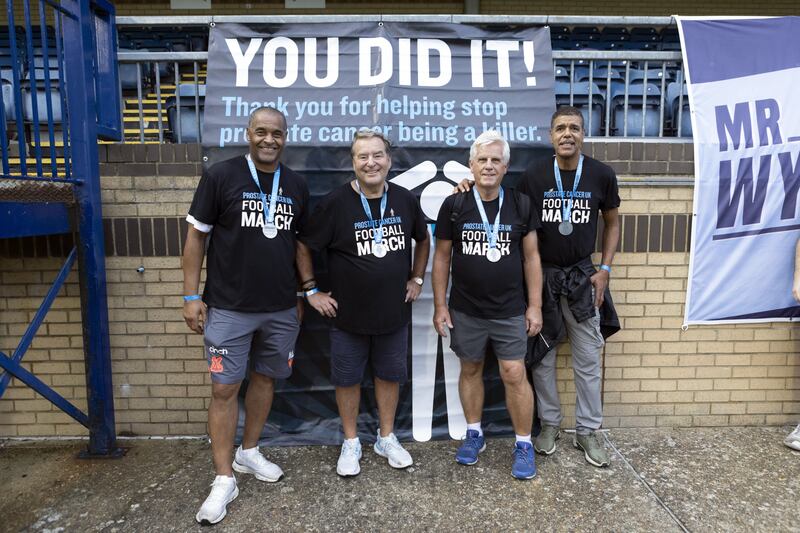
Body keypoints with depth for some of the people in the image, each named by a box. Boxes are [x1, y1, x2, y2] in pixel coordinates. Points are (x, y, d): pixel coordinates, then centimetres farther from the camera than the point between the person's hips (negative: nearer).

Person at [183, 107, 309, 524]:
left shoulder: (297, 185, 7)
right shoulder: (220, 176, -5)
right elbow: (196, 236, -3)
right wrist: (192, 296, -7)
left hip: (281, 309, 4)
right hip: (229, 307, -4)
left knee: (265, 378, 14)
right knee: (225, 388, 1)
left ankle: (248, 452, 35)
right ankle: (224, 479, 16)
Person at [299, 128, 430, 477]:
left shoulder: (405, 200, -2)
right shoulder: (335, 203, -12)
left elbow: (423, 239, 15)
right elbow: (303, 247, -4)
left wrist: (416, 279, 10)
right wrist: (311, 291, -5)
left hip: (395, 312, 3)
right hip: (349, 314, -2)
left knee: (389, 375, 15)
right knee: (347, 379, 11)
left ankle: (386, 439, 36)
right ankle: (351, 443, 32)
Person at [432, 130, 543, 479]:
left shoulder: (520, 205, -1)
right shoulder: (454, 206, -3)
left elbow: (531, 257, 3)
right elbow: (441, 257, 2)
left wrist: (535, 306, -1)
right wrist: (440, 306, 0)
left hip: (510, 312, 0)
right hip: (465, 311, 1)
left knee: (514, 375, 1)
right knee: (470, 370, 14)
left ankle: (524, 443, 21)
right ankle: (474, 434, 33)